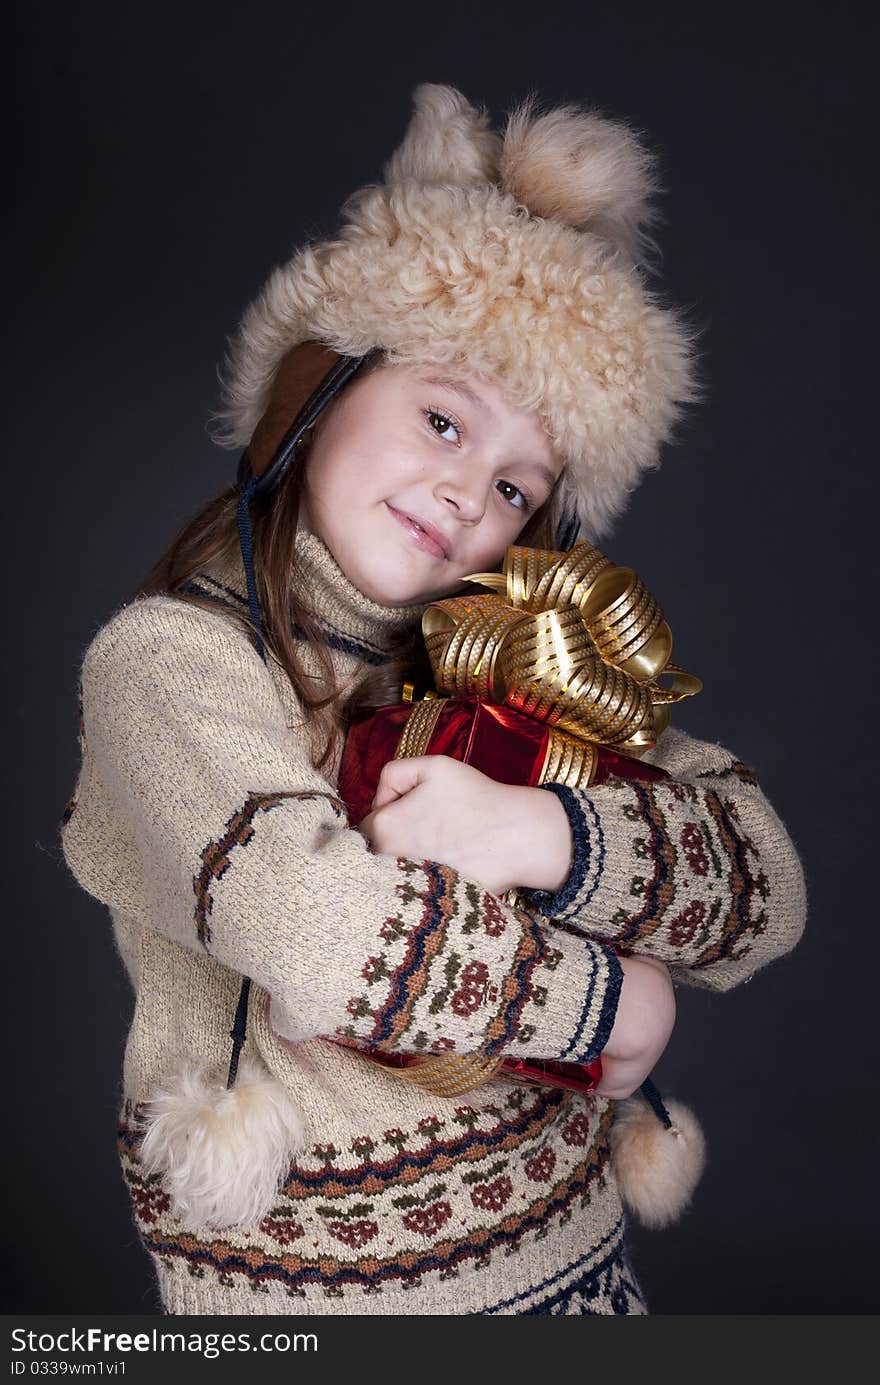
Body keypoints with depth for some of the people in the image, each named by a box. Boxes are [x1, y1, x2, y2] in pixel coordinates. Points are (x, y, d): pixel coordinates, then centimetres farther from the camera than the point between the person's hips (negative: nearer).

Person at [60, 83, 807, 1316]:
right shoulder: (166, 659, -16)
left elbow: (769, 886, -10)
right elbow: (331, 943, -32)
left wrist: (541, 833, -28)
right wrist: (621, 997, -18)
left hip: (573, 1246, 5)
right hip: (311, 1282, -4)